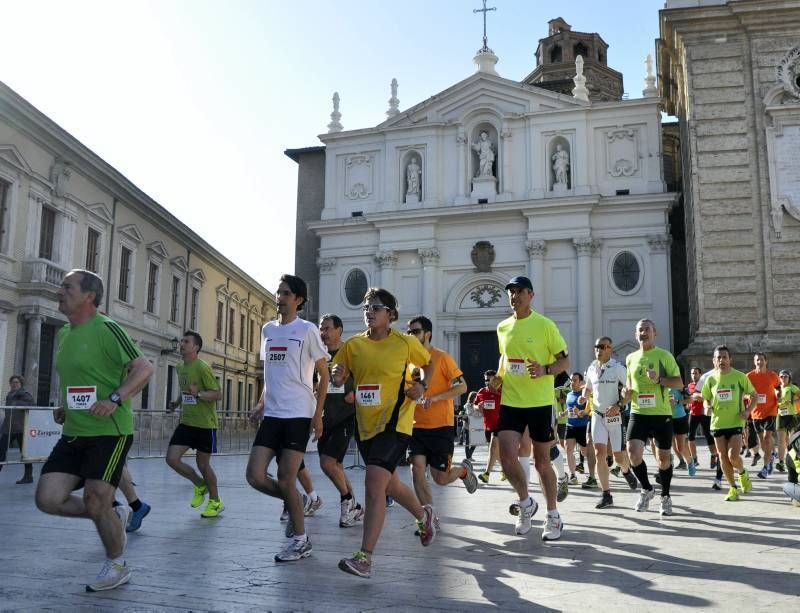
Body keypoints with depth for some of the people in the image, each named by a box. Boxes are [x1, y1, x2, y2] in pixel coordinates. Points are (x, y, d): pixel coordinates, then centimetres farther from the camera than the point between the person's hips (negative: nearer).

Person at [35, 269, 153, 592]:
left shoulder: (106, 329, -11)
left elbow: (144, 368, -15)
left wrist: (115, 399, -27)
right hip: (73, 433, 8)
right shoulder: (63, 334, 14)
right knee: (47, 499, -2)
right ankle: (114, 515, 22)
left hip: (109, 432, -8)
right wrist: (63, 407, 13)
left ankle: (117, 566, 21)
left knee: (95, 503, -5)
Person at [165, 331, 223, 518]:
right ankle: (200, 485, 20)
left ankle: (215, 501, 24)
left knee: (203, 464, 3)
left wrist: (198, 394, -32)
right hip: (186, 422, 7)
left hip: (205, 424, -7)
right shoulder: (180, 368, 10)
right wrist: (177, 402, 9)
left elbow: (217, 394, -17)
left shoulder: (202, 367, -14)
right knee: (172, 459, -5)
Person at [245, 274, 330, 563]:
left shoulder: (307, 330, -4)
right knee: (255, 476, -3)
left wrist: (318, 414, -7)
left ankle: (300, 539, 12)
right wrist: (261, 403, 9)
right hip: (271, 415, 6)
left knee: (285, 480, -6)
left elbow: (324, 374, -1)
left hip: (299, 415, -6)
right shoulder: (268, 329, 13)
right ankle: (294, 503, 24)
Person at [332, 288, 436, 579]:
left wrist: (422, 384, -5)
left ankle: (365, 557, -16)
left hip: (395, 422, -5)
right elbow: (339, 378, 9)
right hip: (365, 425, 6)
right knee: (390, 484, 21)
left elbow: (426, 363, 13)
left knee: (374, 482, -20)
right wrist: (337, 376, -14)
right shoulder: (353, 344, 4)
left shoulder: (406, 342, -4)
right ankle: (423, 515, 51)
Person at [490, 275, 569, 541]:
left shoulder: (545, 325, -6)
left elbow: (564, 361, -3)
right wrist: (499, 377, 6)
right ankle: (526, 503, 17)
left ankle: (553, 516, 24)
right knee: (507, 456, -9)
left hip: (540, 402, -3)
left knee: (542, 461, 6)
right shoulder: (503, 327, 8)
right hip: (510, 402, 4)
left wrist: (545, 370, -23)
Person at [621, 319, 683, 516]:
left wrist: (659, 379, -19)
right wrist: (626, 391, 2)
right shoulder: (630, 358, 11)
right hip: (638, 413, 2)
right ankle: (647, 489, 8)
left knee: (664, 457, 6)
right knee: (633, 451, -16)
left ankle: (665, 497, 26)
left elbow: (679, 383, -3)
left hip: (662, 413, -2)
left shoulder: (664, 356, -1)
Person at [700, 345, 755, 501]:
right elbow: (706, 399, 14)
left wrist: (748, 410, -10)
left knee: (733, 456, -14)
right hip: (718, 423, 3)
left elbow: (754, 395, 5)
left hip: (736, 423, -3)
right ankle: (733, 488, 21)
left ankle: (743, 474, 20)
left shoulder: (740, 376, -4)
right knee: (723, 457, 4)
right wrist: (708, 407, -8)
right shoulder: (710, 379, 2)